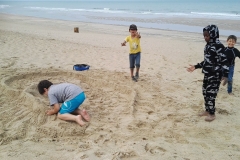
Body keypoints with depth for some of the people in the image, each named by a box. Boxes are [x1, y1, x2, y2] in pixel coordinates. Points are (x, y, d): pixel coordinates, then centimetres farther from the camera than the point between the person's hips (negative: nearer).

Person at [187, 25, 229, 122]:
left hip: (215, 75, -8)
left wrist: (225, 75, -28)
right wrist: (195, 67, 18)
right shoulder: (208, 46, 8)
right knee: (205, 92, 14)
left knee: (210, 94, -2)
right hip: (207, 74, 8)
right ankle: (207, 110, 30)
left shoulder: (218, 46, -16)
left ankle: (212, 114, 13)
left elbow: (224, 62, -19)